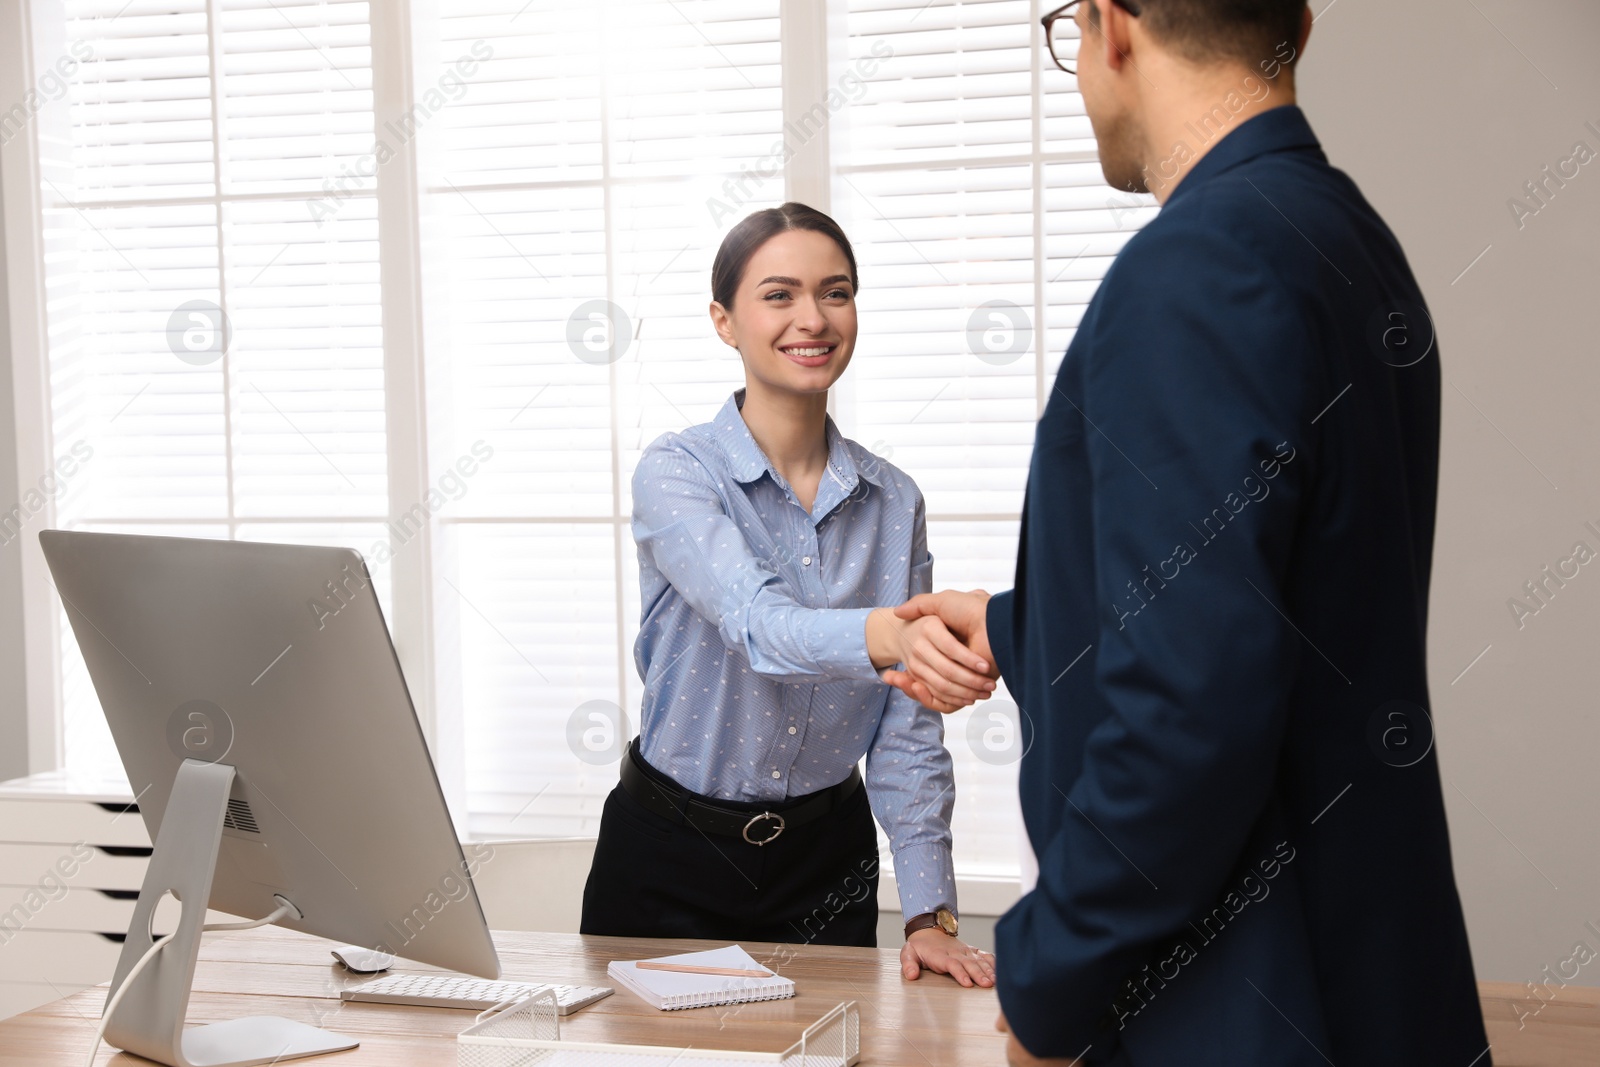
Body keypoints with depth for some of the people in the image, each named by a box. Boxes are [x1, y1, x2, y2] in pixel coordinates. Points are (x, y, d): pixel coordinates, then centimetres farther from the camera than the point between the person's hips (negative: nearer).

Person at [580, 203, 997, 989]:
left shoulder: (893, 502, -1)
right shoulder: (676, 473, -13)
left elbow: (909, 731, -1)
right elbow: (758, 625, -33)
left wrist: (930, 914, -9)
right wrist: (891, 633, -53)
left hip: (826, 863, 3)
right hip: (670, 862, -3)